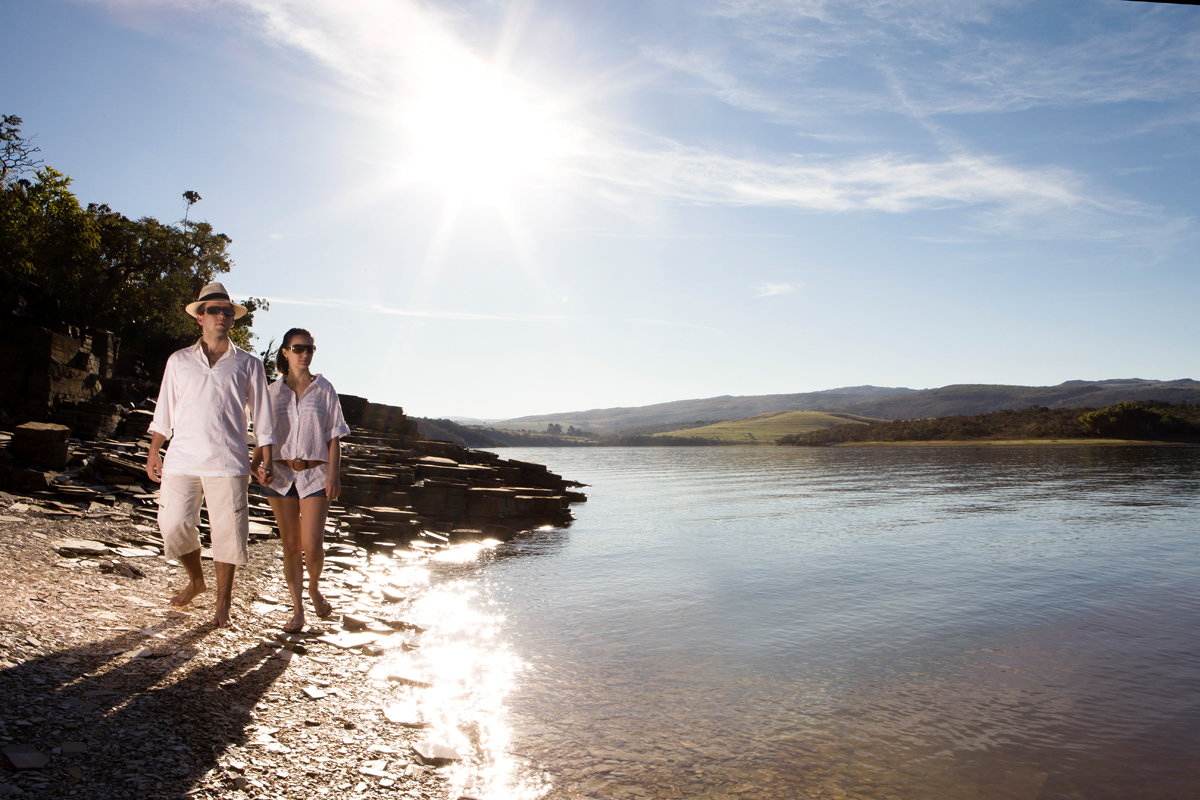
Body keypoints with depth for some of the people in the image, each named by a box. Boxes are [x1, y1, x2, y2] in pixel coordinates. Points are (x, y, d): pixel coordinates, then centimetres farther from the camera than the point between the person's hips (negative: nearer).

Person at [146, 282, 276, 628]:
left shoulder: (248, 365, 10)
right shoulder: (179, 361, 15)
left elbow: (261, 417, 9)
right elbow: (164, 412, 17)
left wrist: (266, 460, 3)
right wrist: (153, 453, 10)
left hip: (227, 462, -2)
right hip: (182, 459, 2)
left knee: (227, 531, -3)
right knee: (174, 525, -2)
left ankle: (223, 605, 12)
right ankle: (196, 579, 27)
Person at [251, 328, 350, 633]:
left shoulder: (324, 390, 4)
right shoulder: (273, 391, 9)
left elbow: (334, 437, 3)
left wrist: (333, 474, -5)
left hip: (315, 473, -2)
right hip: (280, 473, 2)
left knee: (312, 544, -9)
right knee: (290, 544, 5)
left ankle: (314, 589, 21)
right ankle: (297, 609, 14)